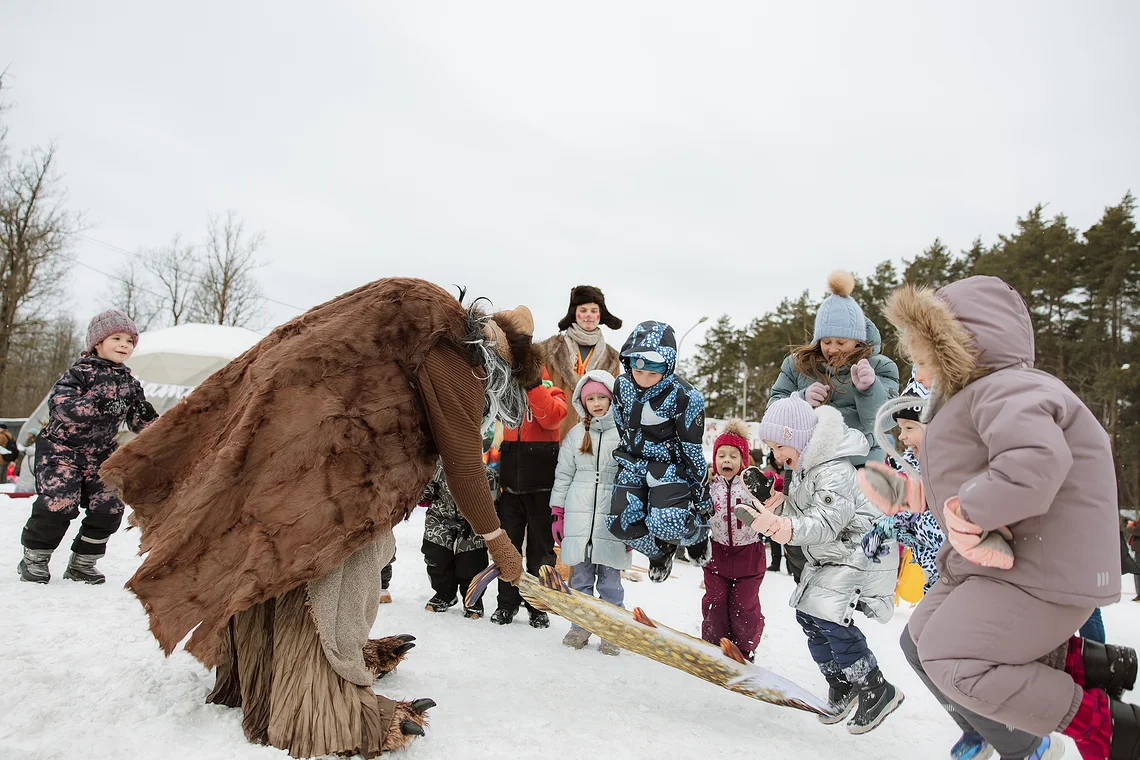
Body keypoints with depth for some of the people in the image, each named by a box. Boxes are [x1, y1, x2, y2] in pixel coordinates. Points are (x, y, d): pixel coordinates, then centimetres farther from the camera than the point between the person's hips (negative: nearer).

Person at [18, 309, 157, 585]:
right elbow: (59, 402, -26)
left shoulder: (129, 383, 6)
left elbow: (137, 421, 8)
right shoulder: (81, 372, -11)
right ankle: (34, 558, 10)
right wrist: (98, 406, -37)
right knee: (57, 504, -13)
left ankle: (82, 563, 15)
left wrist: (147, 418, -15)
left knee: (109, 508, -1)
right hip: (61, 449, -5)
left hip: (101, 456, 6)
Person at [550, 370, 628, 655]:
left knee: (610, 578, 5)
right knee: (580, 577, 10)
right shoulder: (576, 434, 9)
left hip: (613, 519, -2)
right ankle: (580, 626, 23)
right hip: (578, 518, 3)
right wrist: (557, 513, 9)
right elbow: (563, 476, 12)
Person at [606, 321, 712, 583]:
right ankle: (660, 551, 23)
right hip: (634, 463, 5)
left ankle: (698, 533, 13)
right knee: (620, 522, -9)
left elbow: (693, 451, -15)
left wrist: (702, 498, -8)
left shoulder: (684, 397, -22)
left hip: (670, 465, -5)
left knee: (665, 523, -24)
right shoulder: (622, 386, -7)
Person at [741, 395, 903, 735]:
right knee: (807, 614, 6)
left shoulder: (834, 471, -27)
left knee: (828, 616, -19)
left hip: (861, 554, -10)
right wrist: (781, 504, -15)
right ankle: (841, 684, 26)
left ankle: (878, 690, 0)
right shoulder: (803, 466, 5)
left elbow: (826, 521, -40)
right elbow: (800, 510, 7)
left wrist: (790, 528, -59)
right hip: (828, 557, 10)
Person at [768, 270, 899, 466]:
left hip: (858, 464, -2)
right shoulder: (797, 363, 11)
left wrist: (868, 389, -27)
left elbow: (879, 421, -7)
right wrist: (801, 399, -13)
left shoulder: (879, 366, 5)